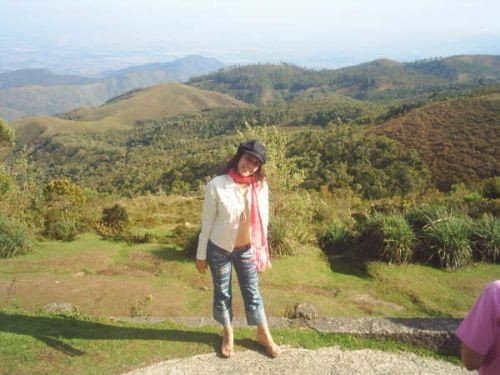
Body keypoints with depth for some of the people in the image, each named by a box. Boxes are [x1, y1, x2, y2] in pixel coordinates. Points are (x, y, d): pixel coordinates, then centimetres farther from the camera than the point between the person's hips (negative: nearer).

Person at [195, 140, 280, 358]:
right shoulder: (217, 185, -20)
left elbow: (263, 222, 0)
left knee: (252, 292, 16)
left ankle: (263, 334, 37)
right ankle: (228, 334, 40)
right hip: (219, 249, -2)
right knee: (222, 293, 17)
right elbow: (207, 222, -11)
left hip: (247, 249, 2)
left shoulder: (261, 186, -11)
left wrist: (263, 251, 6)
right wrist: (201, 254, -4)